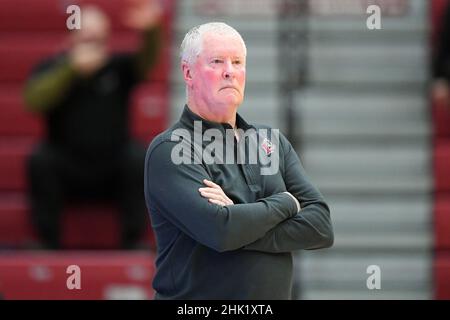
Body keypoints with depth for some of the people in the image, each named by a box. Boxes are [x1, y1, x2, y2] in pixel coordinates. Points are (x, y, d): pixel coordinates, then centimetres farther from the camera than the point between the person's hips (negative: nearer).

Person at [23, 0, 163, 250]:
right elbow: (34, 100, -21)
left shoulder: (118, 67, 1)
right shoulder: (51, 69, -1)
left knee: (139, 158, -27)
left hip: (113, 175, 1)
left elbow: (146, 60, -20)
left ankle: (132, 241, -18)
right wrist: (73, 68, -33)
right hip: (66, 171, -1)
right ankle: (49, 243, -19)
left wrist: (150, 31, -42)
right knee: (40, 160, -29)